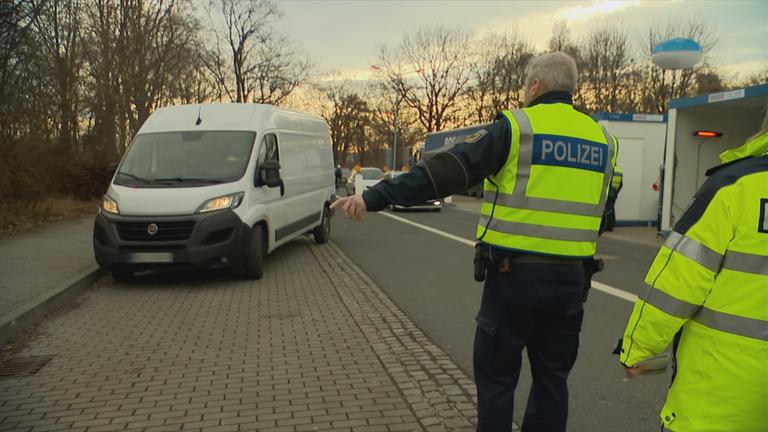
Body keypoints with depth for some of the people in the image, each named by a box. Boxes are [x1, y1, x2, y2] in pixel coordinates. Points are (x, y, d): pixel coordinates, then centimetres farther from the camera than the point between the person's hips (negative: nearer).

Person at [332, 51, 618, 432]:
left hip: (515, 274, -5)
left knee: (496, 376, 9)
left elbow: (446, 171, -16)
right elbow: (596, 206, 16)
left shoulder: (515, 127, -9)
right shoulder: (602, 139, 10)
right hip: (570, 278, 6)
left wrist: (374, 198, -16)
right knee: (552, 376, 18)